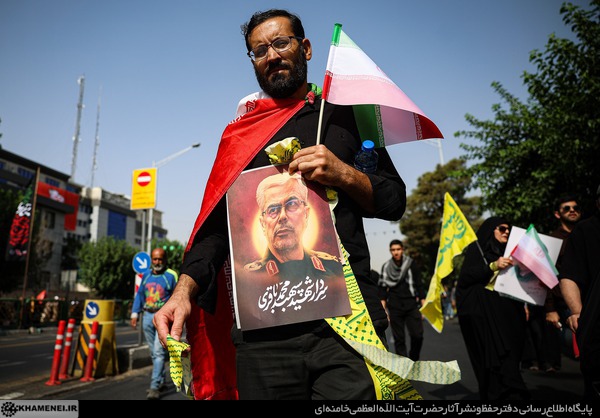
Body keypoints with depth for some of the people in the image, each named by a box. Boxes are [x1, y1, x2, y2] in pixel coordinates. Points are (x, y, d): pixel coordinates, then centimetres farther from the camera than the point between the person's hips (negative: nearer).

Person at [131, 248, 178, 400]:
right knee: (153, 352, 13)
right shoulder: (146, 275, 10)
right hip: (147, 316, 6)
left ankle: (155, 386, -8)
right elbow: (140, 295, 15)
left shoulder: (171, 276, -6)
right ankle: (161, 380, 27)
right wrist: (135, 314, 7)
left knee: (159, 351, -11)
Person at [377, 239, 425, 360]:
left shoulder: (411, 264, 4)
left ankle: (414, 360, 16)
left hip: (411, 305, 0)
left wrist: (424, 305, 1)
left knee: (417, 335, -6)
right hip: (394, 307, 1)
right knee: (398, 339, 2)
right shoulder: (386, 267, 6)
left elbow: (419, 285, 6)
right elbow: (382, 288, 7)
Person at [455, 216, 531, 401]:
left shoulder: (506, 252, 22)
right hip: (484, 312, -6)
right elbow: (464, 277, -9)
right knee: (497, 357, -15)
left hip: (508, 311, 6)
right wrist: (493, 266, -19)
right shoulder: (476, 248, 4)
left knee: (510, 355, 0)